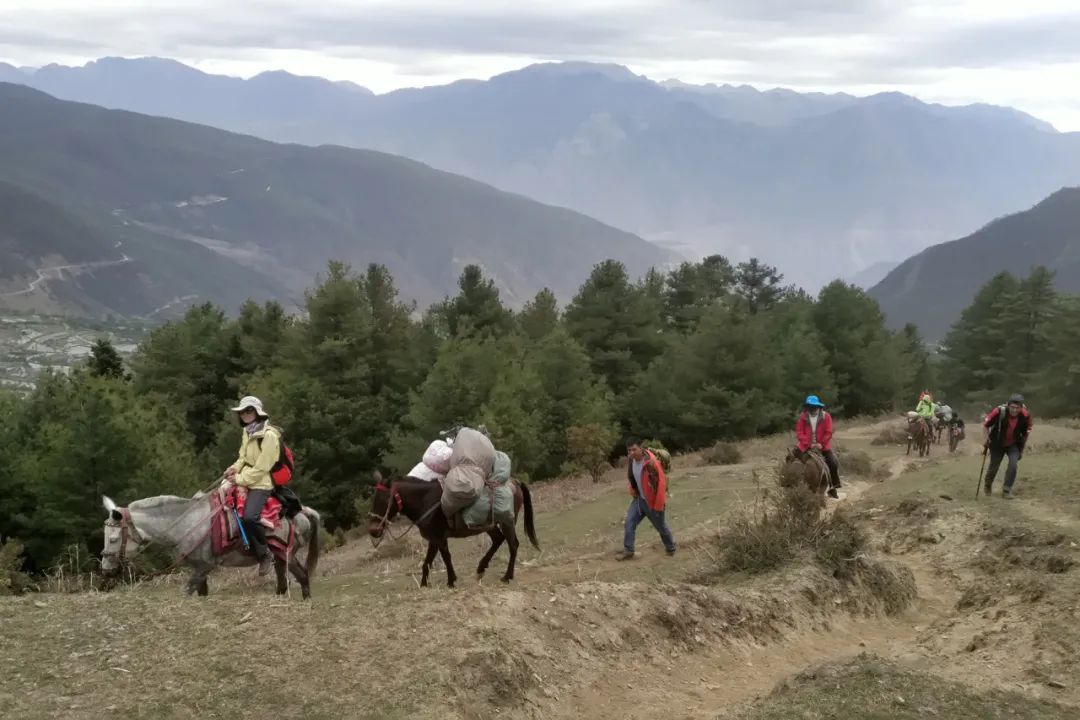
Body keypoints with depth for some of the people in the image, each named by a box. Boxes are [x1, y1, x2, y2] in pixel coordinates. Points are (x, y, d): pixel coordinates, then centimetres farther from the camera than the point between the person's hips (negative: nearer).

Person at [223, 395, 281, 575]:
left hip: (261, 484, -10)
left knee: (249, 517, -28)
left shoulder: (268, 435, -16)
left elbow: (261, 467, -18)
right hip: (244, 480, 10)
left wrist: (240, 479, -17)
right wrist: (235, 468, 0)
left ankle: (265, 554, -11)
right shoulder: (247, 433, 13)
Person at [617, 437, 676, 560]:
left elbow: (661, 483, -26)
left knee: (661, 526, 13)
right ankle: (628, 550, 3)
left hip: (653, 501, -6)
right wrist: (633, 492, 9)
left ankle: (671, 548, 35)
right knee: (629, 523, -3)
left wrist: (659, 504, -24)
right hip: (639, 499, 6)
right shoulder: (632, 460, -6)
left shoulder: (651, 462, -30)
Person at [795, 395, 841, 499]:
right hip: (806, 447, 0)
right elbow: (799, 433, -8)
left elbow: (828, 433, -7)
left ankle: (833, 488, 6)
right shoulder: (802, 417, -5)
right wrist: (809, 444, -18)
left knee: (834, 464, -10)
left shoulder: (826, 417, -6)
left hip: (822, 446, 0)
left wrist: (821, 444, -18)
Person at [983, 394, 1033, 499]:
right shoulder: (999, 412, -30)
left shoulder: (1025, 416, -21)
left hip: (1013, 445, 1)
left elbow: (1026, 433, -3)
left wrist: (1022, 449, 4)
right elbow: (985, 425, -14)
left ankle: (1007, 490, -3)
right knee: (994, 466, 10)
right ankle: (988, 486, 41)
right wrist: (987, 440, -15)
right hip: (997, 444, -1)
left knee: (1013, 465, -18)